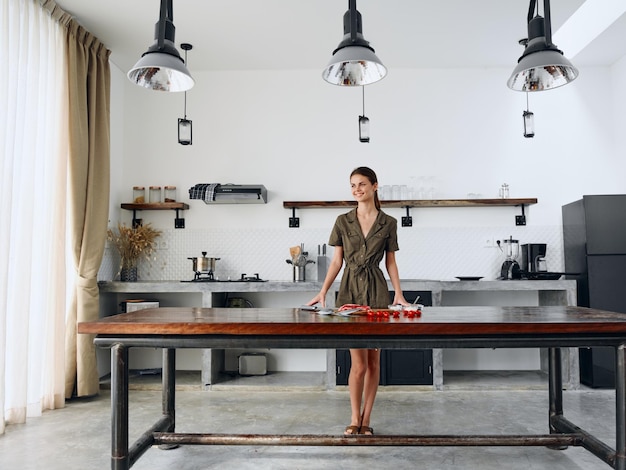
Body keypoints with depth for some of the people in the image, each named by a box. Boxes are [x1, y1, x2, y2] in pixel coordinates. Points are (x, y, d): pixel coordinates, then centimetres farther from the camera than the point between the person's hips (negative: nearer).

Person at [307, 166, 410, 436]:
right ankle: (355, 419, 16)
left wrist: (398, 294, -7)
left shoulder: (388, 223, 4)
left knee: (373, 361, 6)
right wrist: (323, 291, -6)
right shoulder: (343, 221, 5)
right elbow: (337, 261, 5)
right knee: (358, 362, -2)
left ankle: (365, 420, 21)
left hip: (377, 292, 1)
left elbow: (391, 263, 6)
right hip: (350, 291, 0)